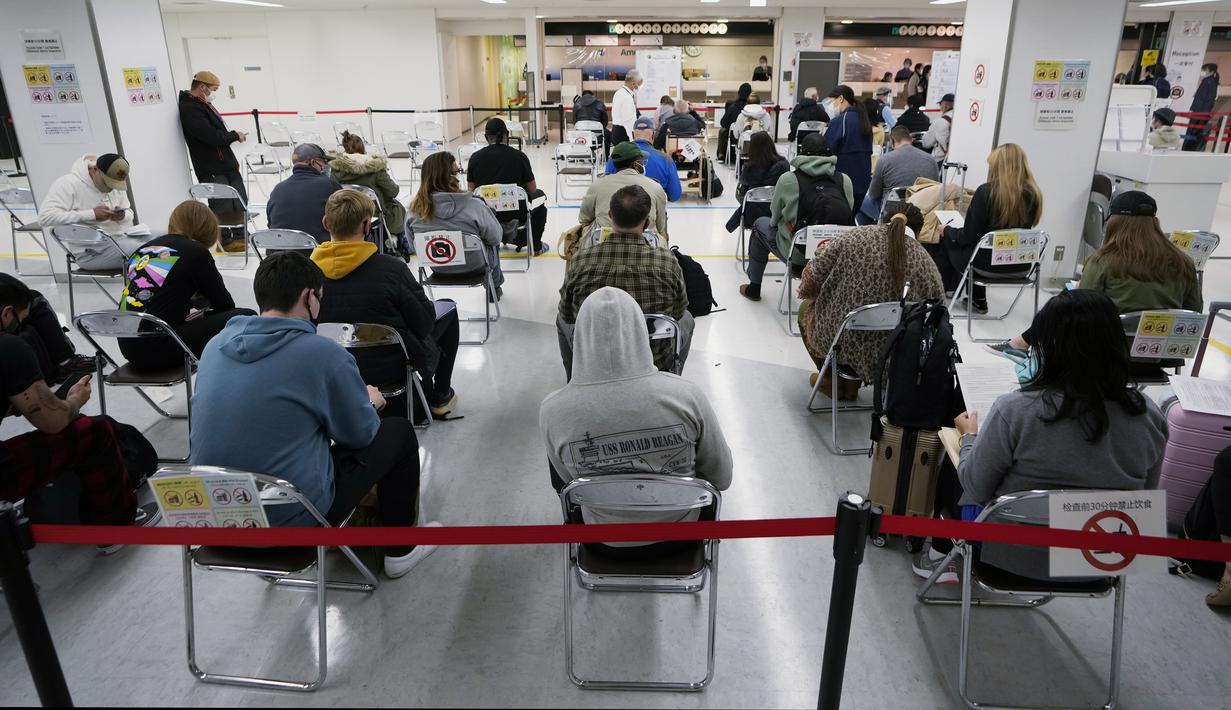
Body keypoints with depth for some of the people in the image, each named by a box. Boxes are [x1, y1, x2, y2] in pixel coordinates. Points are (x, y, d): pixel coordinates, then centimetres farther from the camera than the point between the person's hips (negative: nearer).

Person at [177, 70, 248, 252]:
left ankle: (240, 235, 26)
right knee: (222, 206, -1)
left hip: (226, 163, 10)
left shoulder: (202, 104, 15)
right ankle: (226, 241, 12)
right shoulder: (189, 108, -17)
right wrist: (235, 135, -10)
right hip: (212, 169, -10)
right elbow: (211, 136, -24)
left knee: (239, 201, 14)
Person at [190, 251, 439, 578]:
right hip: (290, 520, -6)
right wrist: (368, 402, 18)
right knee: (399, 431, 12)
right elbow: (360, 432, -5)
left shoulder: (215, 345, 0)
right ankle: (401, 550, 26)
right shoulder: (324, 354, -18)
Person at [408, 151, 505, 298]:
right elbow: (495, 237, -16)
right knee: (493, 244, 31)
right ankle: (495, 286, 48)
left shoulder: (414, 209, -20)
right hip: (474, 266, -4)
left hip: (437, 268, 4)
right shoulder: (473, 206, -31)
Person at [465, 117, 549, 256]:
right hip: (517, 214, -3)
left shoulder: (475, 157, -5)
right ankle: (535, 246, 31)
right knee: (540, 195, 28)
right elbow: (532, 189, -2)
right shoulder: (519, 156, -11)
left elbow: (471, 190, 5)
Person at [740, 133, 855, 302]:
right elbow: (848, 217, 6)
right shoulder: (845, 180, -4)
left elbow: (774, 216, 3)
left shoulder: (788, 179, -10)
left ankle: (754, 288, 35)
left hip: (798, 255, -3)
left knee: (761, 224, 24)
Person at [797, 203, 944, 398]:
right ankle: (852, 383, 35)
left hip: (844, 344, -3)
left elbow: (811, 280, -9)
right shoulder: (924, 259, -5)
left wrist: (805, 291, 13)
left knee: (806, 307, 27)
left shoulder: (855, 237, -9)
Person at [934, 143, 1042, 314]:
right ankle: (978, 299, 30)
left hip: (988, 262, -5)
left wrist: (947, 230, 5)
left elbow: (968, 236, -15)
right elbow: (1015, 229, 10)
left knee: (946, 240, 20)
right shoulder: (1033, 194, -4)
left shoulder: (987, 191, -18)